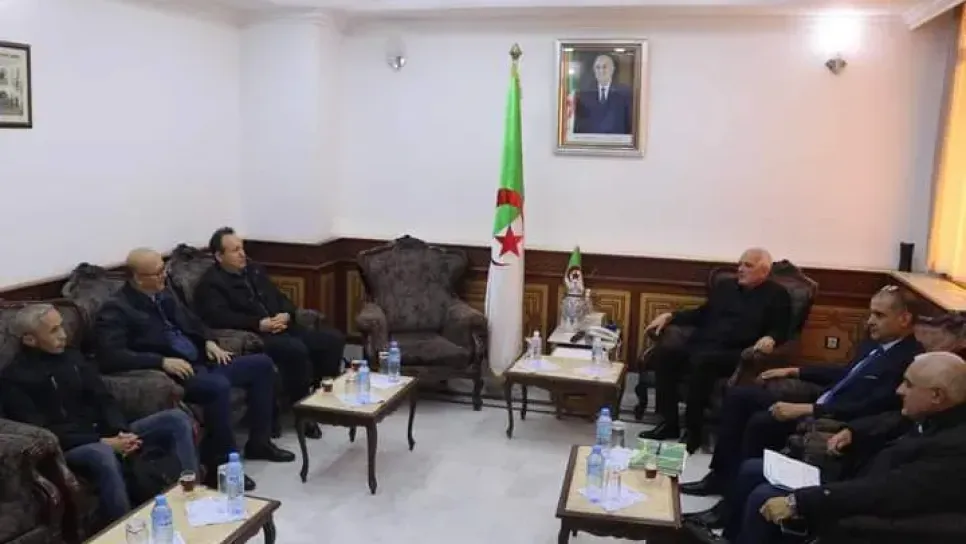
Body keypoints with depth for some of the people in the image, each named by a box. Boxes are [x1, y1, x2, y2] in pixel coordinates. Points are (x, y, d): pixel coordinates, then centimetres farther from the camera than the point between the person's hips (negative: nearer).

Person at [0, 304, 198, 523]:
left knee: (177, 419, -9)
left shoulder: (72, 357, 13)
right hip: (67, 447, -6)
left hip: (104, 433, 7)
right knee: (103, 455, -42)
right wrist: (102, 442, -21)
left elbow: (103, 399, 10)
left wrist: (121, 432, -11)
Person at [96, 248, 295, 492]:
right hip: (171, 374, -9)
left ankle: (258, 442, 10)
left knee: (262, 364, 2)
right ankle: (220, 466, -22)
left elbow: (191, 322, 26)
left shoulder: (163, 293, 14)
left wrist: (209, 341, 5)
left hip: (200, 361, 9)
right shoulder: (115, 310, -11)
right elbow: (111, 356, -23)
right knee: (219, 386, -37)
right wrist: (162, 361, -27)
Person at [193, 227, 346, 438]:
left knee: (333, 338, -7)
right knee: (296, 349, -35)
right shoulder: (211, 283, -2)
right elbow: (220, 317, -19)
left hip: (282, 328, 8)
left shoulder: (254, 270, 21)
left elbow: (281, 297, 20)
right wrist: (259, 324, -24)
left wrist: (286, 315, -4)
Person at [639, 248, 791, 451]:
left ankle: (693, 431, -25)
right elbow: (702, 314, 29)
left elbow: (781, 330, 4)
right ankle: (669, 422, -16)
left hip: (733, 354, -5)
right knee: (662, 352, -24)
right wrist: (670, 316, 16)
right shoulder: (725, 286, 27)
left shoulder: (777, 295, 12)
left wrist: (770, 338, -20)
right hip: (700, 344, 6)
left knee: (702, 360, -39)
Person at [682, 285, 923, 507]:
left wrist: (804, 409, -26)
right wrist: (794, 371, 18)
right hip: (820, 400, 10)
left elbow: (868, 409, -25)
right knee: (738, 396, 3)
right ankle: (722, 475, 6)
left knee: (762, 422, -29)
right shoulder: (875, 341, 11)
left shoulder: (911, 360, -18)